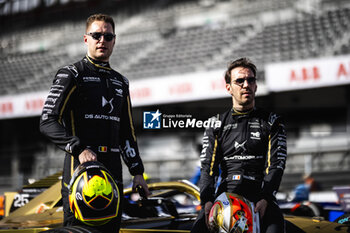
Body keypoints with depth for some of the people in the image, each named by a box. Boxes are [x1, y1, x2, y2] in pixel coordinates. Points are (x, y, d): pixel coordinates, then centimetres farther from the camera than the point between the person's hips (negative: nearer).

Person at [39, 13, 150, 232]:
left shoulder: (121, 82, 21)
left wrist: (137, 172, 17)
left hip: (113, 173, 6)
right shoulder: (71, 75, 1)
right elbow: (48, 121, -9)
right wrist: (79, 149, -21)